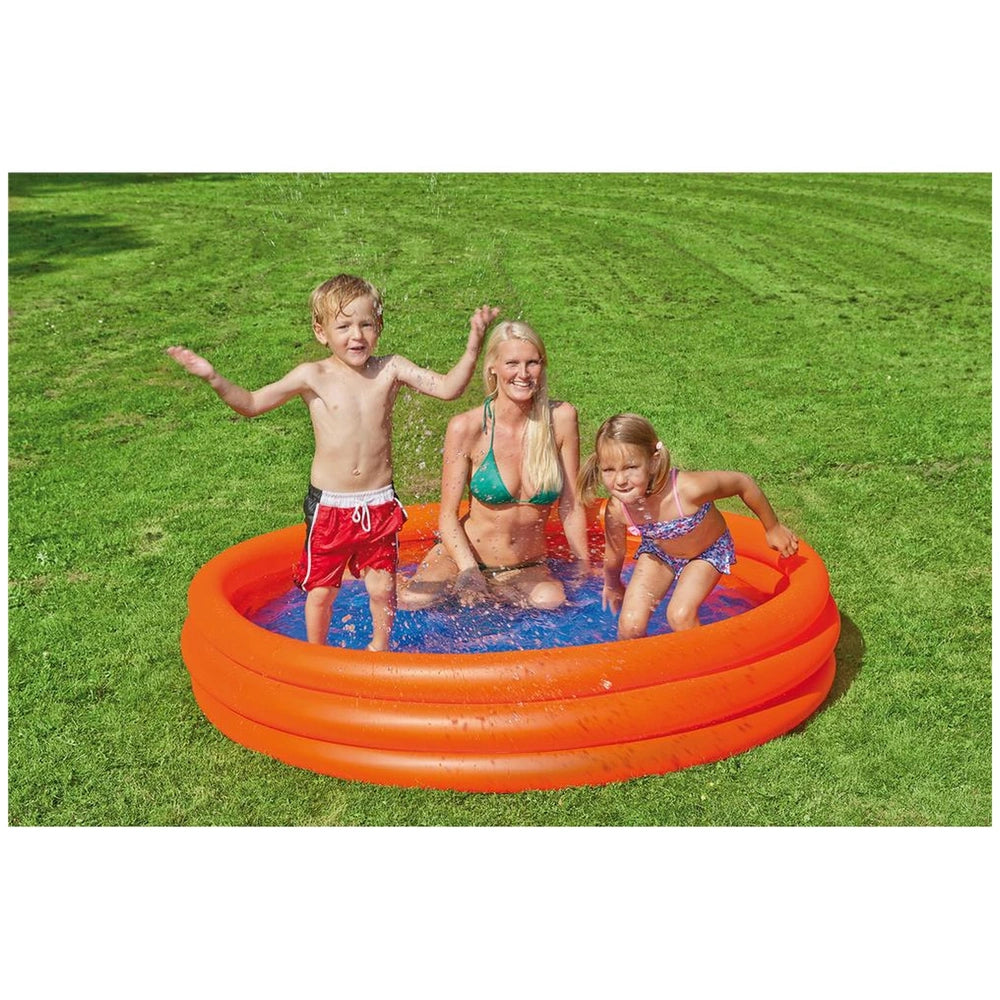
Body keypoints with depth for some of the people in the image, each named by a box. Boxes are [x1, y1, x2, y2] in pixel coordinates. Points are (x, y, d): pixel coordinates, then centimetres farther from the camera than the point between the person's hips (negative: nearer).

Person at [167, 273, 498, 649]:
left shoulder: (390, 369, -3)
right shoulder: (314, 376, -6)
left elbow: (448, 388, -8)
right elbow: (252, 404, -2)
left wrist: (473, 344, -20)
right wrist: (213, 378, -16)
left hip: (379, 504, 1)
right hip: (329, 505, -1)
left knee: (382, 588, 9)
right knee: (321, 590, 10)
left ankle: (379, 649, 37)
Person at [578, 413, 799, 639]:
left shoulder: (688, 489, -41)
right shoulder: (616, 510, -29)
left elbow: (743, 482, -22)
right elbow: (614, 556, -7)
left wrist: (773, 529, -9)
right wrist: (613, 586, 12)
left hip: (708, 553, -2)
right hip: (658, 552, 2)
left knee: (680, 616, -21)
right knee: (630, 624, -9)